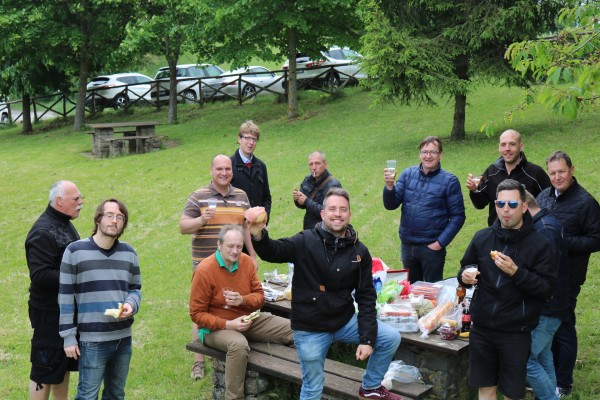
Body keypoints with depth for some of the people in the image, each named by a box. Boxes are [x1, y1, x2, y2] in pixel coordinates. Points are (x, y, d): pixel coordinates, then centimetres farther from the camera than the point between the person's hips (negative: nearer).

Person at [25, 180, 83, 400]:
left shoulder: (65, 224, 10)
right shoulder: (43, 232, -21)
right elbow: (39, 275, -27)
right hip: (49, 313, -9)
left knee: (65, 364, 19)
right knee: (45, 367, 2)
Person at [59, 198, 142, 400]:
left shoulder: (129, 253, 6)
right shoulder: (75, 251, -7)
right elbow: (66, 296, -5)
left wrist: (131, 305, -10)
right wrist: (68, 336, -6)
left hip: (123, 338, 5)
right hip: (92, 340, -4)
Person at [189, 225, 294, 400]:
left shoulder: (247, 261, -3)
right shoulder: (204, 271, -18)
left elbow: (259, 295, 3)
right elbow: (197, 314, -13)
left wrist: (242, 300, -21)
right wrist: (228, 324, -25)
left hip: (248, 319, 6)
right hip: (217, 326, -6)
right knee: (239, 344, -39)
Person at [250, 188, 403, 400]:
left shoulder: (359, 251, -3)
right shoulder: (306, 241, -13)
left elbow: (366, 297, 0)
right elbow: (273, 252, -25)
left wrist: (367, 338, -5)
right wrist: (258, 235, -48)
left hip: (345, 321, 4)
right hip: (310, 328, -3)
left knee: (391, 338, -2)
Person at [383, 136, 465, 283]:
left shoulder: (449, 181, -8)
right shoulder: (408, 174, 1)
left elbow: (458, 216, -7)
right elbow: (391, 205, -2)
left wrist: (440, 243, -13)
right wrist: (389, 186, -21)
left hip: (432, 247, -4)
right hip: (407, 245, 4)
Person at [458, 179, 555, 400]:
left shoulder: (539, 244, -8)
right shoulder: (482, 237, 3)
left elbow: (547, 289, -11)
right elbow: (465, 266, 15)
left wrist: (516, 272, -24)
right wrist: (464, 276, -8)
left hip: (516, 332, -3)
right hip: (482, 328, 3)